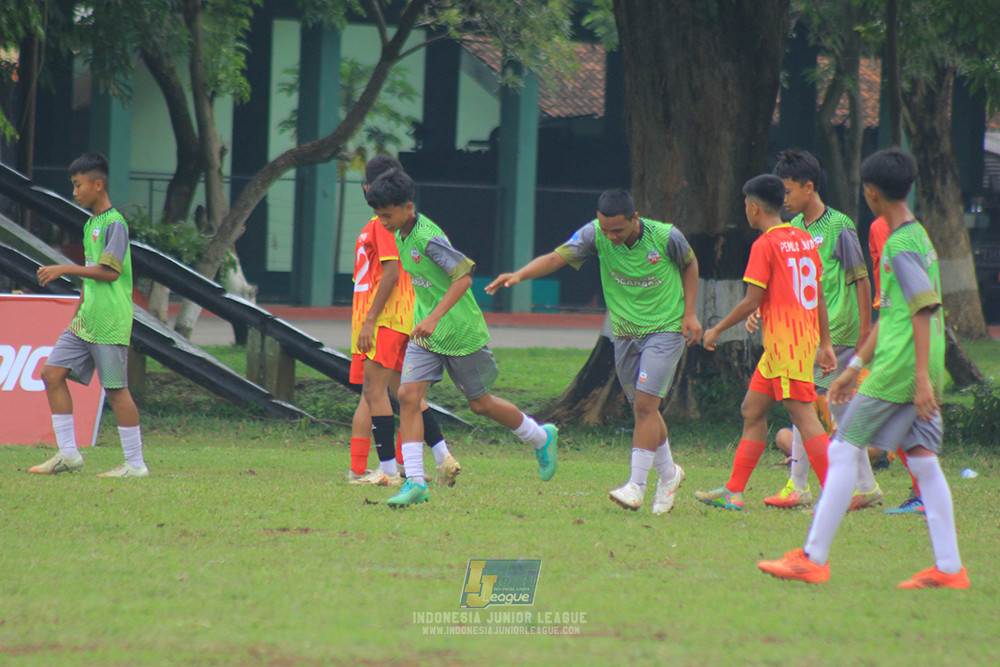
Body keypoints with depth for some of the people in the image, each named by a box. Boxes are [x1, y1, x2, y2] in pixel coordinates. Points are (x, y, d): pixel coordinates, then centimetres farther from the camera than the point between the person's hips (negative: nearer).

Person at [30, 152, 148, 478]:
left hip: (110, 323, -9)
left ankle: (135, 463, 1)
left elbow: (109, 271, -19)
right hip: (86, 322, 9)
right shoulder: (90, 224, 17)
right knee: (52, 373, 3)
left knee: (116, 388, -6)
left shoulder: (114, 224, -11)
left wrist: (65, 269, -17)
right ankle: (68, 454, 7)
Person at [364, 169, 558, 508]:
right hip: (425, 333, 7)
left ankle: (542, 438, 35)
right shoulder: (400, 235, 2)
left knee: (480, 403, 9)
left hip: (460, 333, -7)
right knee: (408, 395, -10)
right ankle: (415, 482, -11)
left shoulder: (428, 238, -25)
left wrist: (434, 318, -35)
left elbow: (463, 277, -28)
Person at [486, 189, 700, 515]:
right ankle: (668, 473, 33)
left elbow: (689, 265, 4)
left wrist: (690, 314, -1)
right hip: (624, 333, 4)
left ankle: (636, 485, -13)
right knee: (641, 408, 11)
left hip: (666, 328, -4)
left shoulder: (666, 237, -16)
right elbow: (557, 257, -22)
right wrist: (520, 275, -39)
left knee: (645, 404, -16)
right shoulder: (595, 235, -12)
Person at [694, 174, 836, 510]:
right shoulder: (805, 240, 13)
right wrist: (825, 344, 19)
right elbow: (819, 296, 15)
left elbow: (752, 301, -13)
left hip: (784, 340, -9)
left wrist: (717, 330, -1)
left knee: (803, 414, -10)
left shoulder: (765, 245, -11)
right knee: (752, 409, 14)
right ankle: (733, 492, 17)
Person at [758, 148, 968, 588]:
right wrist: (856, 366, 29)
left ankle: (813, 558, -2)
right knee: (923, 461, 7)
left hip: (899, 369, -9)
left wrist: (922, 378, -23)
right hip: (920, 372, 9)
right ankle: (948, 568, 3)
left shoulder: (900, 246, -12)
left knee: (844, 451, -4)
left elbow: (924, 311, -19)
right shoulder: (918, 236, 18)